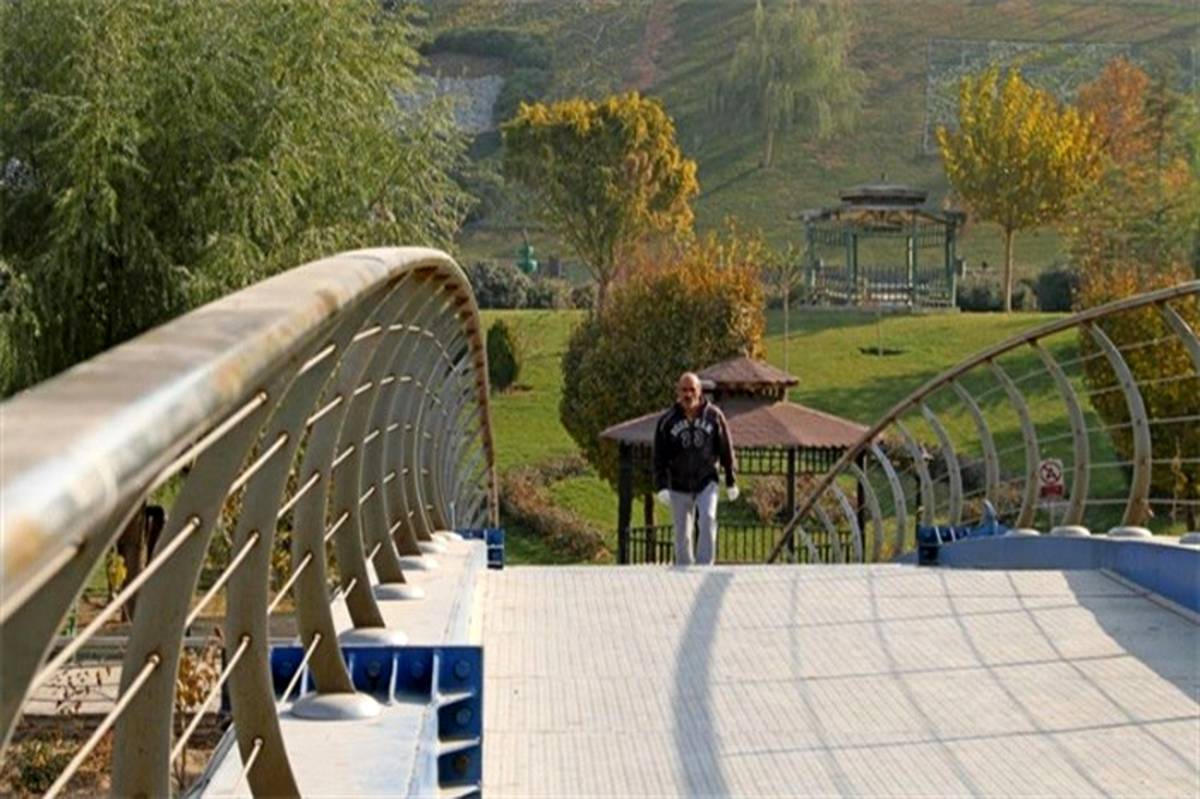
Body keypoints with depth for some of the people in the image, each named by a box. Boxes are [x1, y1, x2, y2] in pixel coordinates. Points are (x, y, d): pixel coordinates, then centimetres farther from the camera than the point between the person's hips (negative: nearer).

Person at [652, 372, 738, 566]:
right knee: (682, 532, 7)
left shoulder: (714, 416, -2)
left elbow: (726, 450, 5)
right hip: (679, 486, 1)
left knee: (708, 518, -21)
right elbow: (659, 457, 0)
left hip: (707, 482, -1)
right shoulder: (667, 420, -3)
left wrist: (731, 481, 7)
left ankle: (705, 564, -15)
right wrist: (661, 486, -9)